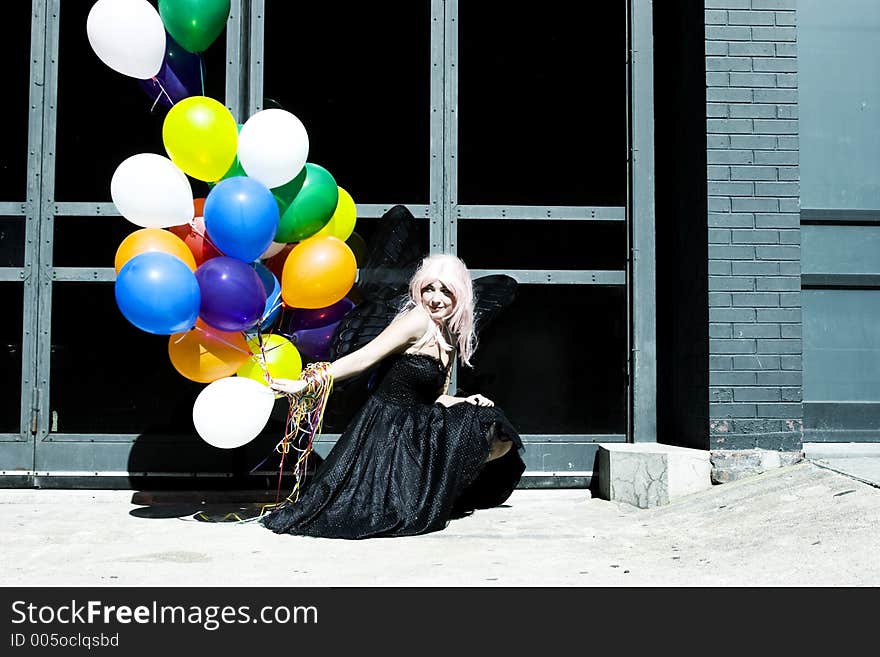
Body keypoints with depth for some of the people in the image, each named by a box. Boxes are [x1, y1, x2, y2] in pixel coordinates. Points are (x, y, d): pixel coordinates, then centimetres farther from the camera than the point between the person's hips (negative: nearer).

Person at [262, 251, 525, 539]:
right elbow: (363, 358, -17)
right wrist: (304, 384, -23)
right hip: (388, 429, -9)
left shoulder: (450, 340, 14)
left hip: (416, 431, 9)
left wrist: (466, 402, -2)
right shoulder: (418, 321, -12)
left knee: (500, 441, 5)